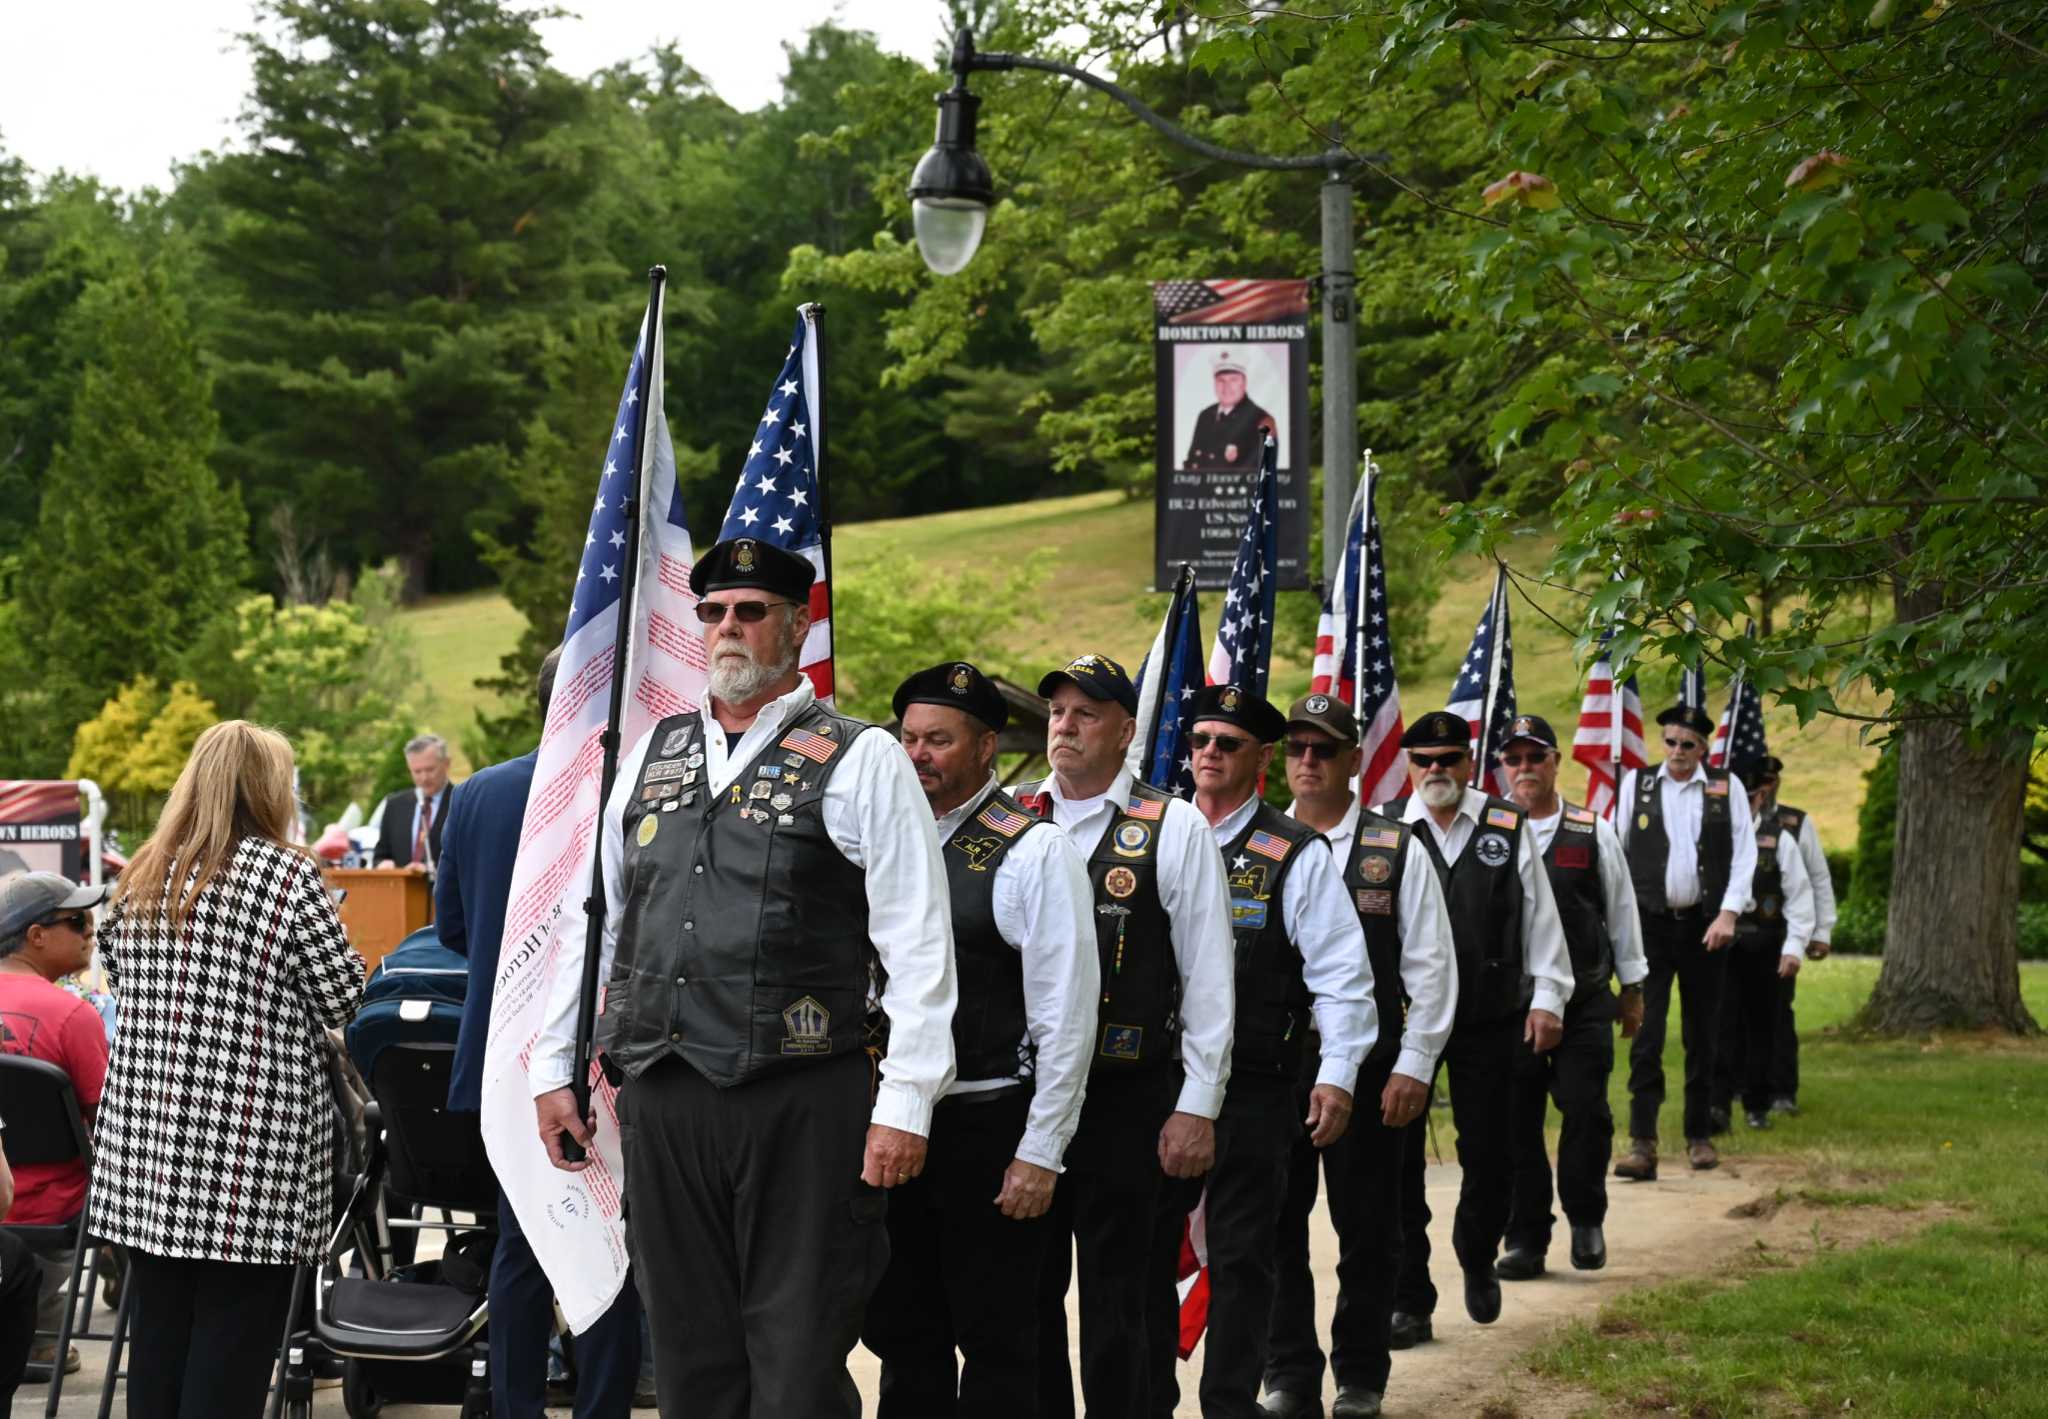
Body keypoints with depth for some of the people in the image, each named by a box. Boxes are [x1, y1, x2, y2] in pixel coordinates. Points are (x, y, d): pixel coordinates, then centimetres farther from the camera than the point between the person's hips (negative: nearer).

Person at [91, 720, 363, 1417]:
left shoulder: (140, 880, 9)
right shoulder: (289, 874, -9)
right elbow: (341, 998, -5)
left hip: (142, 1150, 6)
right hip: (252, 1159, -6)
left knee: (157, 1330, 10)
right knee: (234, 1340, -1)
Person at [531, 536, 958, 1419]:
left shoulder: (860, 762, -1)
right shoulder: (653, 754, 15)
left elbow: (919, 947, -6)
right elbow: (591, 917, 20)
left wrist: (905, 1105, -12)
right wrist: (552, 1068, 16)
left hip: (800, 1105, -5)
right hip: (662, 1099, 5)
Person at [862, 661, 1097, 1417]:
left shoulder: (1033, 852, -9)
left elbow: (1067, 1014, -12)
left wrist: (1040, 1154, -15)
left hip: (987, 1128, -6)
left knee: (996, 1341, 2)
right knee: (903, 1334, 13)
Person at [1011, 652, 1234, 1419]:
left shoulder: (1175, 830, -1)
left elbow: (1208, 978, -2)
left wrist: (1197, 1109, -6)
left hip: (1127, 1100, -3)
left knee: (1118, 1297, 4)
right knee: (1026, 1292, 8)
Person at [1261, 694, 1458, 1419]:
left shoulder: (1397, 851, 1)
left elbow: (1430, 966, 1)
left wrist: (1413, 1066, -5)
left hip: (1368, 1069, -1)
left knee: (1367, 1231, 5)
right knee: (1275, 1227, 5)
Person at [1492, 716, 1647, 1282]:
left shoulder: (1593, 833, 5)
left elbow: (1621, 910, 13)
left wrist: (1632, 988, 16)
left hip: (1584, 1002, 0)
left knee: (1586, 1110, -7)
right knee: (1516, 1120, 1)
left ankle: (1586, 1219, 15)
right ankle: (1526, 1240, 10)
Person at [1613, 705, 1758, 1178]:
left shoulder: (1727, 787, 3)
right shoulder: (1635, 784, 4)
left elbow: (1744, 854, 0)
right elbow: (1615, 851, 8)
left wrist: (1728, 914, -9)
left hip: (1705, 926, 1)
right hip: (1649, 924, -1)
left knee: (1702, 1034, 9)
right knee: (1646, 1034, -9)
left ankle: (1699, 1136, 22)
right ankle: (1642, 1144, -12)